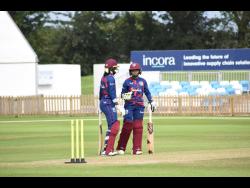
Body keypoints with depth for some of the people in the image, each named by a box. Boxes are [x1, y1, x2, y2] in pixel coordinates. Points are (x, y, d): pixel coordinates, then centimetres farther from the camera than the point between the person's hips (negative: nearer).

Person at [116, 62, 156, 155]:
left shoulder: (143, 81, 11)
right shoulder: (127, 81, 4)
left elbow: (147, 92, 16)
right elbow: (122, 93, 5)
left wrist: (151, 102, 7)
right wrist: (125, 96, -16)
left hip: (139, 106, 3)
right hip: (129, 105, -3)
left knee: (138, 126, 0)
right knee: (128, 125, -9)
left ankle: (137, 149, 2)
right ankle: (121, 148, -2)